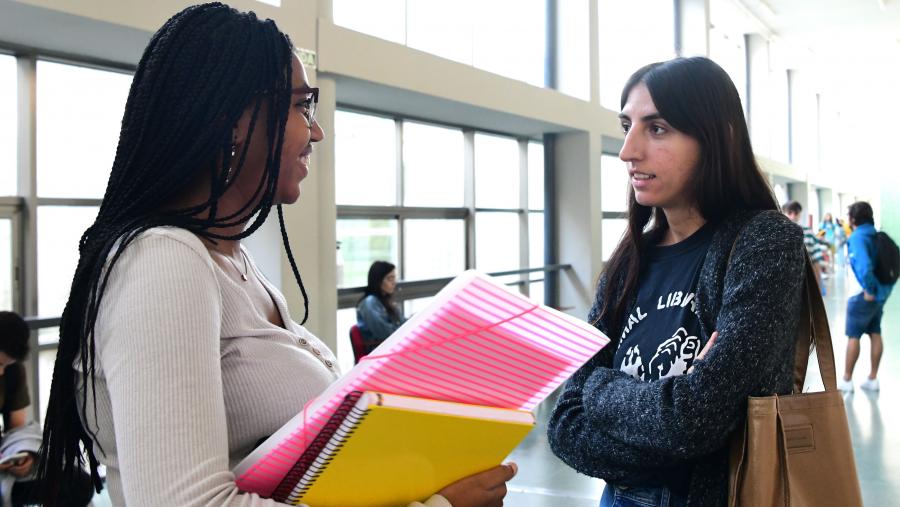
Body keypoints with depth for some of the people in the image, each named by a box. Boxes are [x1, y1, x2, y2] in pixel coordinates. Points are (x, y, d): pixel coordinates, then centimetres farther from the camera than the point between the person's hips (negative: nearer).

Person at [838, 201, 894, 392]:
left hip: (864, 294, -8)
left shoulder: (858, 237, -18)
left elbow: (864, 265, -32)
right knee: (875, 334, 12)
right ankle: (873, 379, 19)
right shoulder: (876, 235, 7)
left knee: (853, 336, 4)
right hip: (881, 291, 8)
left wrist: (868, 290, -22)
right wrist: (883, 285, 12)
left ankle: (847, 380, 13)